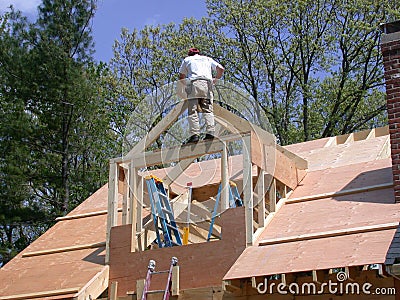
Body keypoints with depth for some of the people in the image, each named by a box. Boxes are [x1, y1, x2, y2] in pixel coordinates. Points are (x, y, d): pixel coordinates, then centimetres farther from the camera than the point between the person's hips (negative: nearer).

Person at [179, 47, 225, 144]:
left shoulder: (187, 59, 26)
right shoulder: (208, 59, 29)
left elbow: (181, 77, 24)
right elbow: (221, 69, 16)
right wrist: (216, 79, 31)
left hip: (194, 83, -2)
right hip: (207, 83, 2)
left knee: (193, 110, -8)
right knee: (208, 110, -3)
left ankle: (195, 134, -21)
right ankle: (210, 132, -20)